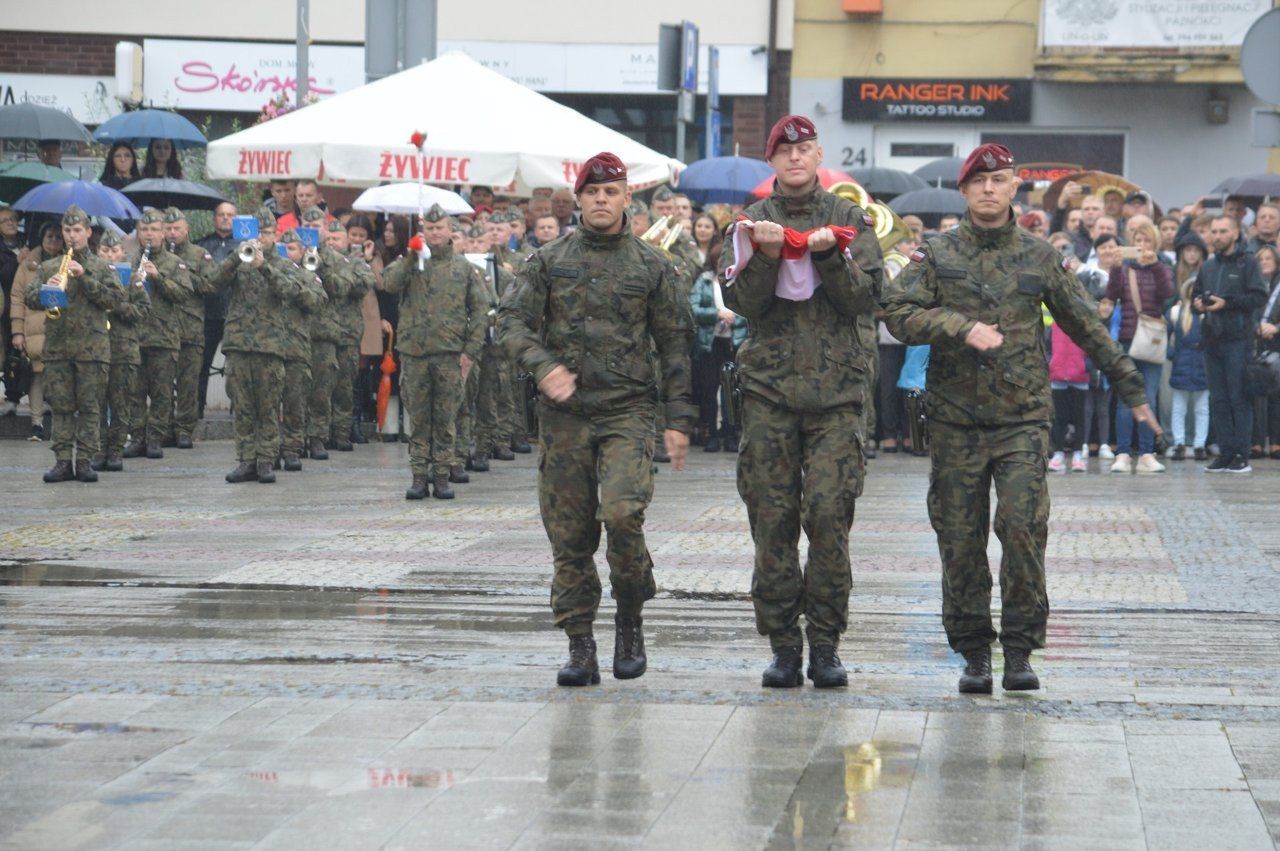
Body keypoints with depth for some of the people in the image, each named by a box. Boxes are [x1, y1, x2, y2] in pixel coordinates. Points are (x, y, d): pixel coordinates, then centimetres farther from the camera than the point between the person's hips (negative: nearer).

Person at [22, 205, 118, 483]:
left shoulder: (101, 268, 8)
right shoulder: (48, 268, 13)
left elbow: (111, 299, -5)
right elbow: (31, 300, 5)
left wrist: (84, 277, -14)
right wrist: (47, 288, -15)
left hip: (92, 346, -2)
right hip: (57, 346, 2)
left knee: (89, 407, -2)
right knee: (61, 407, 1)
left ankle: (85, 461, 2)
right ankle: (63, 462, 3)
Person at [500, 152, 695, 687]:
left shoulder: (651, 267, 8)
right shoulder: (549, 262, 9)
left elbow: (674, 345, 9)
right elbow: (510, 320, 2)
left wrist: (679, 419, 2)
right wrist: (543, 366, -17)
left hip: (628, 409, -2)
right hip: (563, 416, 2)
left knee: (622, 512, -21)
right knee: (569, 534, 2)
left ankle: (630, 620, 0)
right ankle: (580, 647, 10)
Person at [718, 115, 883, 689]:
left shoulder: (848, 220, 11)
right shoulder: (754, 222, 12)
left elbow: (864, 297, 0)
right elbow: (740, 300, 0)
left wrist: (828, 255, -14)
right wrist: (766, 255, -16)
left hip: (838, 390, -1)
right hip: (769, 388, 1)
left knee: (829, 515, -9)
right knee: (772, 520, -2)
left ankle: (825, 644, -1)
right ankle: (783, 646, 5)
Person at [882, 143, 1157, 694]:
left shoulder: (1039, 258, 9)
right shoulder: (937, 255, 7)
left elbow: (1086, 327, 16)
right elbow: (899, 313, -6)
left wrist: (1129, 387, 19)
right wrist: (962, 327, -18)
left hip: (1023, 419, 0)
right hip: (955, 421, 0)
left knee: (1023, 527, -13)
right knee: (960, 540, 2)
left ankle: (1020, 650, -5)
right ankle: (973, 653, 11)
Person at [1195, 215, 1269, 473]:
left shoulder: (1247, 262, -1)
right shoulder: (1208, 266, 17)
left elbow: (1259, 297, -10)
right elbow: (1195, 295, 25)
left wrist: (1227, 303, -16)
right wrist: (1197, 304, 2)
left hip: (1239, 338, -6)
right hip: (1213, 340, 6)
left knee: (1239, 398, -5)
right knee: (1218, 399, 5)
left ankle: (1241, 454, -4)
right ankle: (1226, 452, 9)